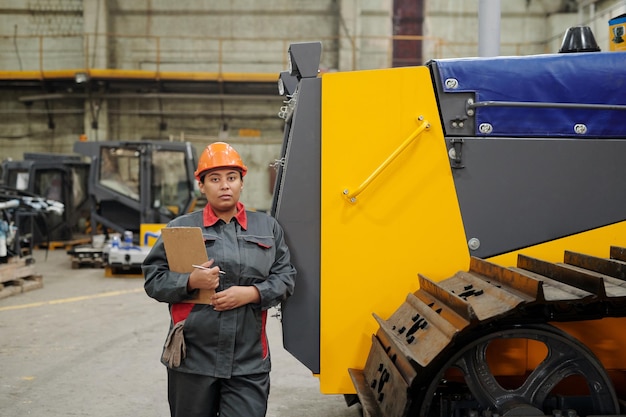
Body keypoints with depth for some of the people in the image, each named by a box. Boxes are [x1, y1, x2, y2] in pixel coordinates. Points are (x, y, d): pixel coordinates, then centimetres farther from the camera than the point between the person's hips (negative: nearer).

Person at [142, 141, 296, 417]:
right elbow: (153, 279, 3)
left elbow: (285, 277, 7)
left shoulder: (267, 227, 9)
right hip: (192, 358, 0)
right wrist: (191, 282, -15)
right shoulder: (181, 227, 4)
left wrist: (251, 293, -11)